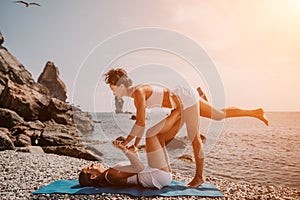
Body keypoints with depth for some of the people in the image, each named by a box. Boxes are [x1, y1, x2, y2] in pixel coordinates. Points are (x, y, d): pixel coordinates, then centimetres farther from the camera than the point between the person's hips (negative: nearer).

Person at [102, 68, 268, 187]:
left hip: (185, 99, -9)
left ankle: (199, 176, 15)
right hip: (185, 98, 9)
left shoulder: (138, 92, -22)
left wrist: (125, 142, -14)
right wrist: (135, 144, 10)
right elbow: (140, 123, 11)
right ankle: (255, 112, 30)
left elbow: (141, 123, -22)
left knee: (194, 138, 0)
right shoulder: (135, 95, 7)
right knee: (220, 115, 18)